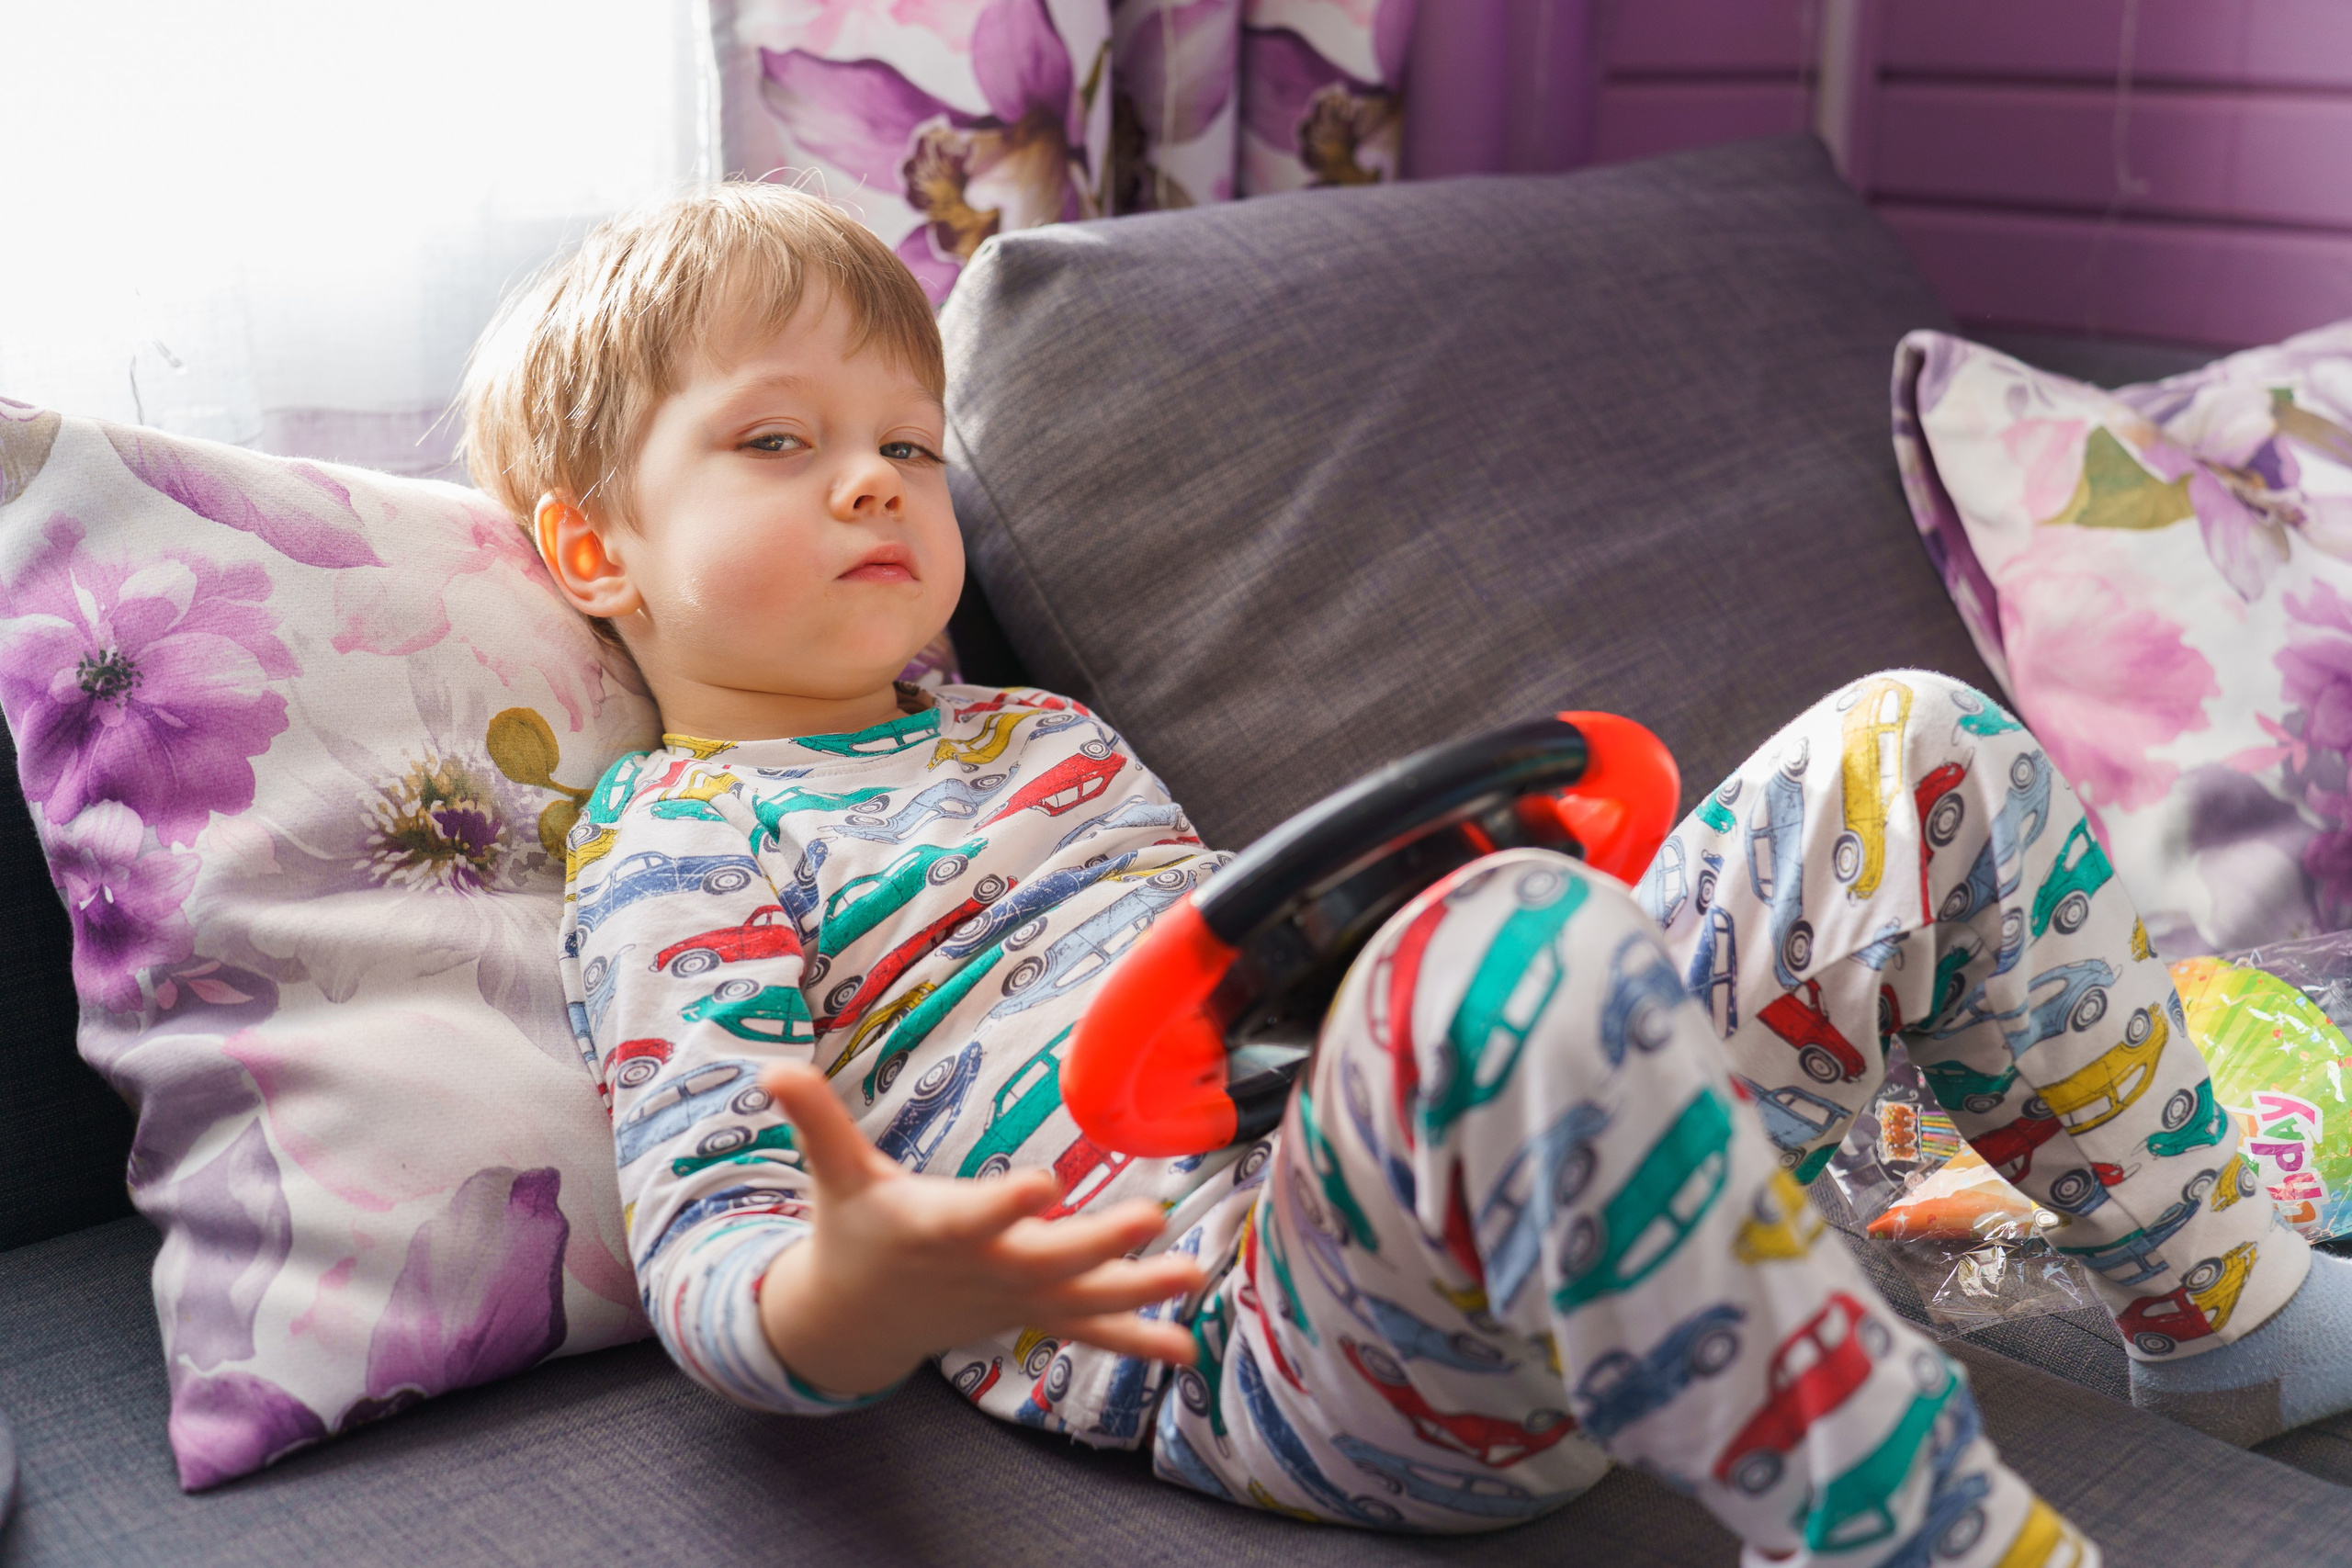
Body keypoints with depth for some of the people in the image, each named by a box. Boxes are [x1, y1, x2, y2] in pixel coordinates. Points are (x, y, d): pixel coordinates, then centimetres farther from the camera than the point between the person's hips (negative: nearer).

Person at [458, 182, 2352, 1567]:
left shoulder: (1034, 728, 29)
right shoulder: (674, 845, 5)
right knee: (1531, 953, -41)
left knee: (1915, 747, 3)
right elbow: (708, 1259, -7)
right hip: (1266, 1330, -8)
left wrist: (1508, 849, 16)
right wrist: (872, 1290, -32)